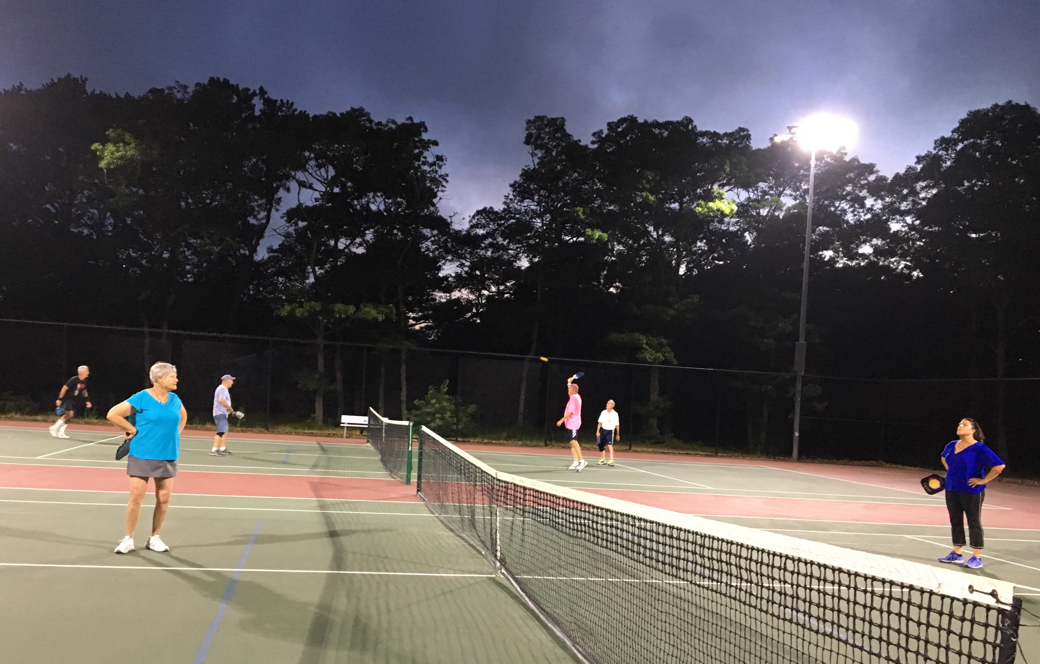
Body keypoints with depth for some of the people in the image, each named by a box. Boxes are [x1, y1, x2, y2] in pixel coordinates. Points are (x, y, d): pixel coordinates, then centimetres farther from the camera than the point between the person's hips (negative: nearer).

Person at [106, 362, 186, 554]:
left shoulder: (174, 399, 6)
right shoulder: (142, 398, -10)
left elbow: (183, 417, 26)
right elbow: (113, 414, -9)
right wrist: (133, 430, -8)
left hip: (168, 456, 5)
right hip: (142, 456, -5)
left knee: (164, 498, 5)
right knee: (136, 497, -2)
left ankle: (154, 538, 19)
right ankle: (128, 539, 13)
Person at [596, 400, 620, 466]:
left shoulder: (615, 414, -5)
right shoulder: (603, 412, 5)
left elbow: (617, 425, -1)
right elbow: (600, 423, 10)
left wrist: (618, 434, 0)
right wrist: (598, 431, 5)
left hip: (610, 431, -5)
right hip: (603, 430, 5)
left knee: (610, 445, -17)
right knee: (601, 446, 9)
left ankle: (611, 461, -19)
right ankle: (603, 459, 24)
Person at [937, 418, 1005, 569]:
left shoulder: (979, 448, -14)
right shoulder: (951, 445, 6)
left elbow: (999, 466, -19)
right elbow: (944, 458, 29)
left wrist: (983, 480, -17)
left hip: (971, 492, -7)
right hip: (951, 490, 7)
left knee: (974, 523, 1)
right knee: (955, 521, 12)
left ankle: (976, 557, 9)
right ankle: (956, 554, 22)